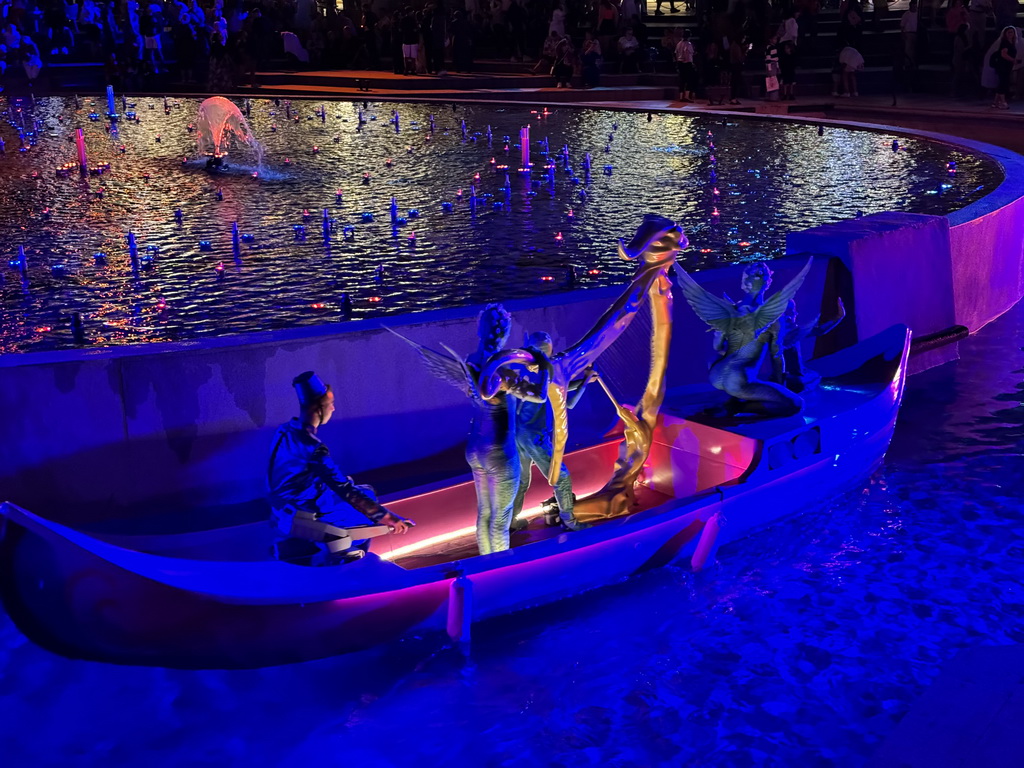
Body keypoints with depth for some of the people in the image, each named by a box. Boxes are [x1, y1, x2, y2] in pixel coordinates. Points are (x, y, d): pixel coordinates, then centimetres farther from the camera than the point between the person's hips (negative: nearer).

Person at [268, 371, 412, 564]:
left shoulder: (286, 431, -1)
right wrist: (386, 517, -24)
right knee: (368, 515, 0)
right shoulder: (311, 447, -29)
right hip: (299, 517, -9)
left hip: (289, 504, 9)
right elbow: (345, 490, -29)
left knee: (366, 494, 16)